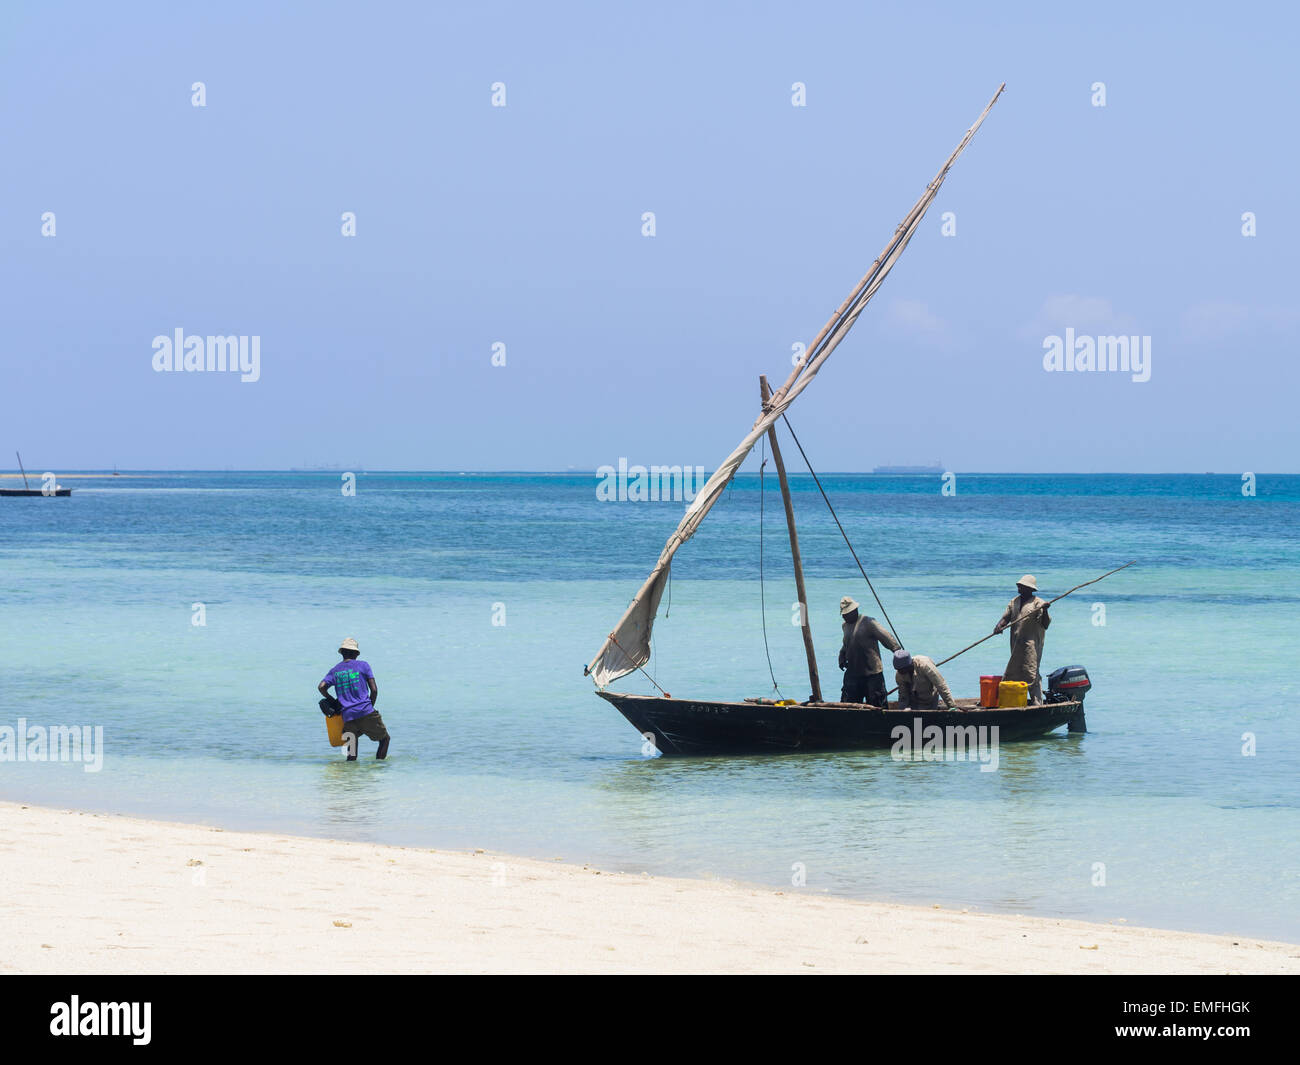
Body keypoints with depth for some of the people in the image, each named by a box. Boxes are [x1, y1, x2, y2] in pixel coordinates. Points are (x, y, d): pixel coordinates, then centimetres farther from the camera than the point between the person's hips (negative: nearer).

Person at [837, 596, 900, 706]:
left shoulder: (868, 623, -9)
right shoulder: (846, 625, 14)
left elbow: (887, 639, -12)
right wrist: (842, 658, 12)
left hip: (872, 675, -6)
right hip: (852, 675, 6)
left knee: (875, 705, -1)